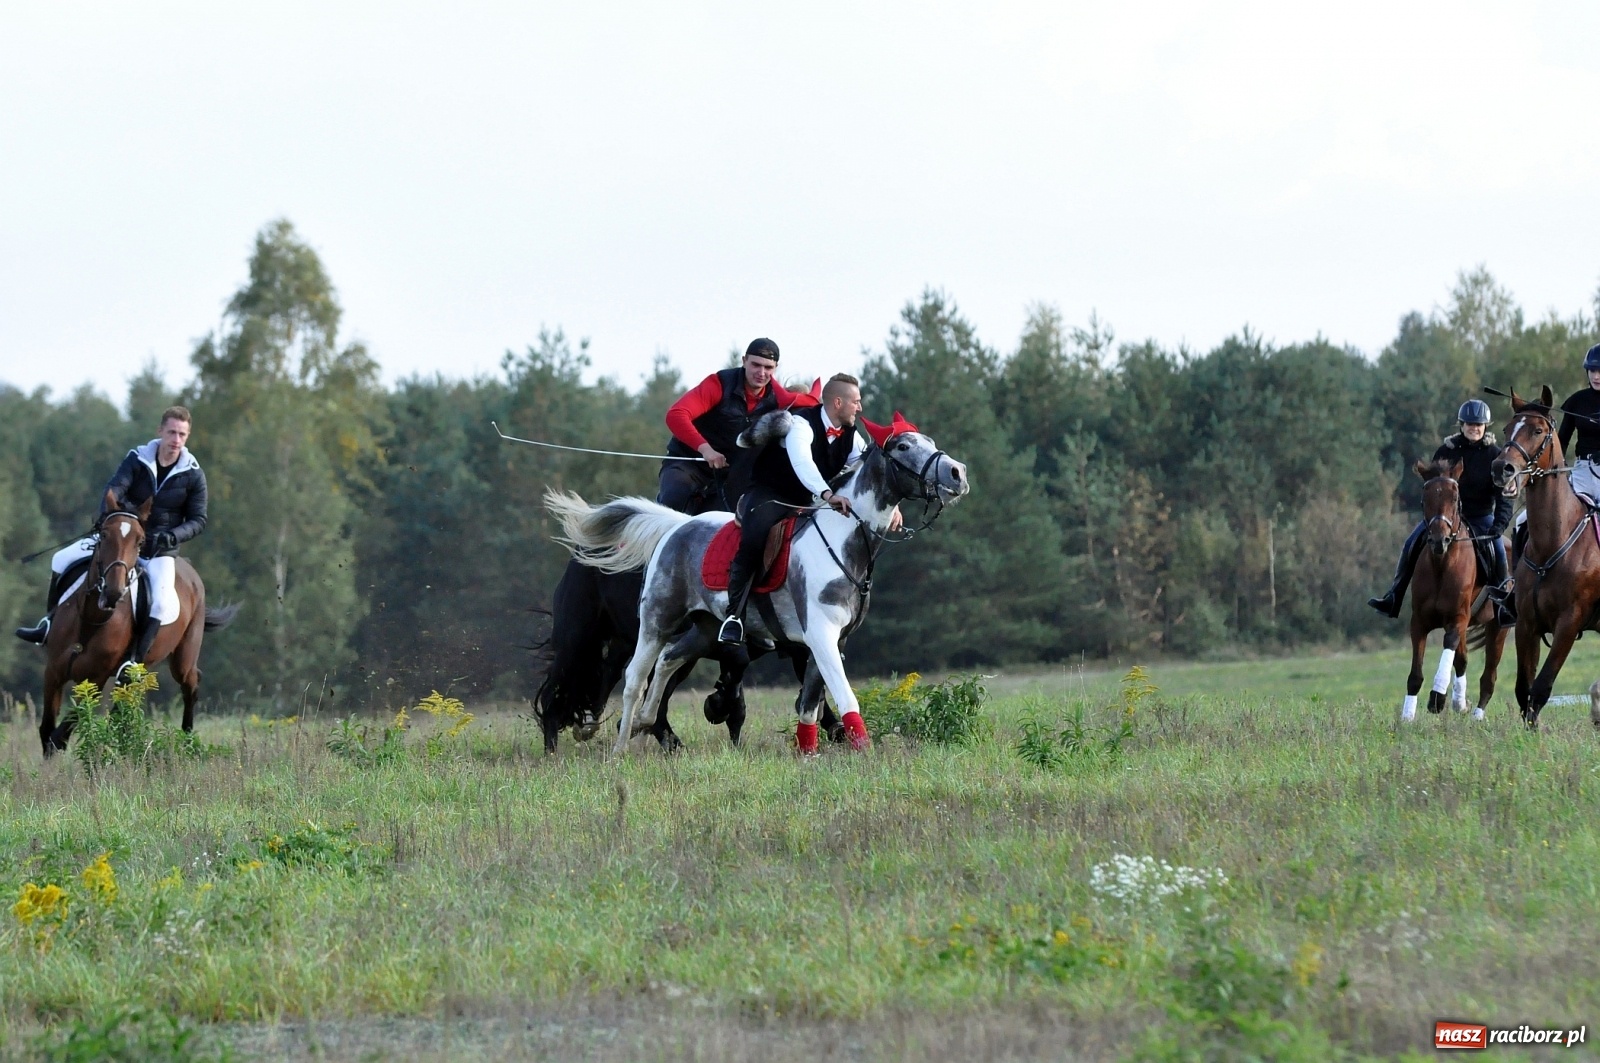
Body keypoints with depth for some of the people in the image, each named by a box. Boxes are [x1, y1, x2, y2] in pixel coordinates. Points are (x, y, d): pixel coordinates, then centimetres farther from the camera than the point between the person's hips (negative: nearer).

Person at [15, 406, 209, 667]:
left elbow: (198, 520, -4)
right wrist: (107, 516, -38)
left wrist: (173, 536, -23)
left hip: (160, 550, -2)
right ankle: (50, 626, 7)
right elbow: (115, 488, -19)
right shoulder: (137, 460, -5)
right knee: (62, 560, -7)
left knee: (164, 604, -30)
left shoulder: (193, 476, -7)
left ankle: (134, 661, -24)